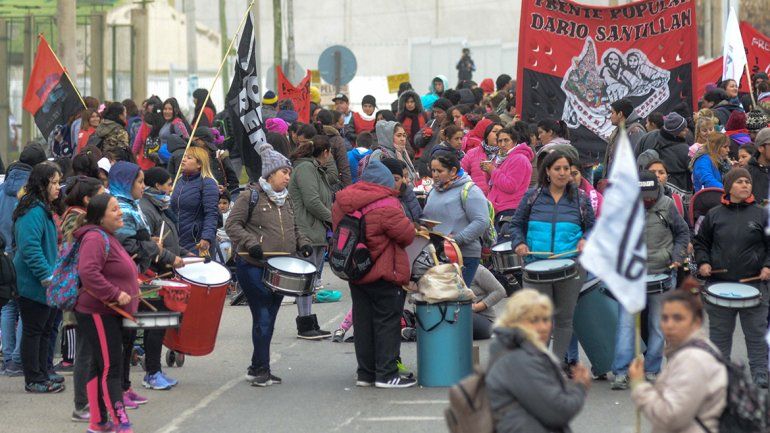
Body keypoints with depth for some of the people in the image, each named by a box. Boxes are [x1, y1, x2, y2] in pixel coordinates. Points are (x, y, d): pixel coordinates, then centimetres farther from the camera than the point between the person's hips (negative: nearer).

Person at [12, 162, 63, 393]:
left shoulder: (44, 209, 13)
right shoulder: (33, 212, -20)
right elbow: (30, 248, -26)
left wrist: (53, 274, 21)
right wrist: (48, 276, -25)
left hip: (46, 285, 10)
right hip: (33, 285, -10)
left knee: (44, 330, 17)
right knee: (33, 330, -1)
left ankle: (42, 373, 27)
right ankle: (33, 380, 5)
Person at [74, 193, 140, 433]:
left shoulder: (108, 237, 16)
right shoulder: (95, 238, -18)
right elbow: (88, 273, -30)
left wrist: (130, 286, 19)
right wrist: (115, 294, -26)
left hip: (110, 313, 11)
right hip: (97, 313, -11)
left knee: (100, 366, 14)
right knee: (111, 368, -11)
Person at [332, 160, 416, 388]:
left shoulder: (341, 203, 4)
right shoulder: (386, 206, -19)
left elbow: (337, 228, 14)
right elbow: (408, 234, -15)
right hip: (384, 275, -7)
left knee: (363, 322, 14)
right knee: (387, 322, 1)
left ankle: (365, 373, 17)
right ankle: (386, 374, -1)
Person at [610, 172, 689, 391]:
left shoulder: (667, 205, -1)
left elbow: (683, 233, 12)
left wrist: (677, 257, -1)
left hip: (662, 274, 1)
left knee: (658, 326, 6)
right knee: (626, 323, -10)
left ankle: (652, 371, 17)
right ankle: (621, 373, -10)